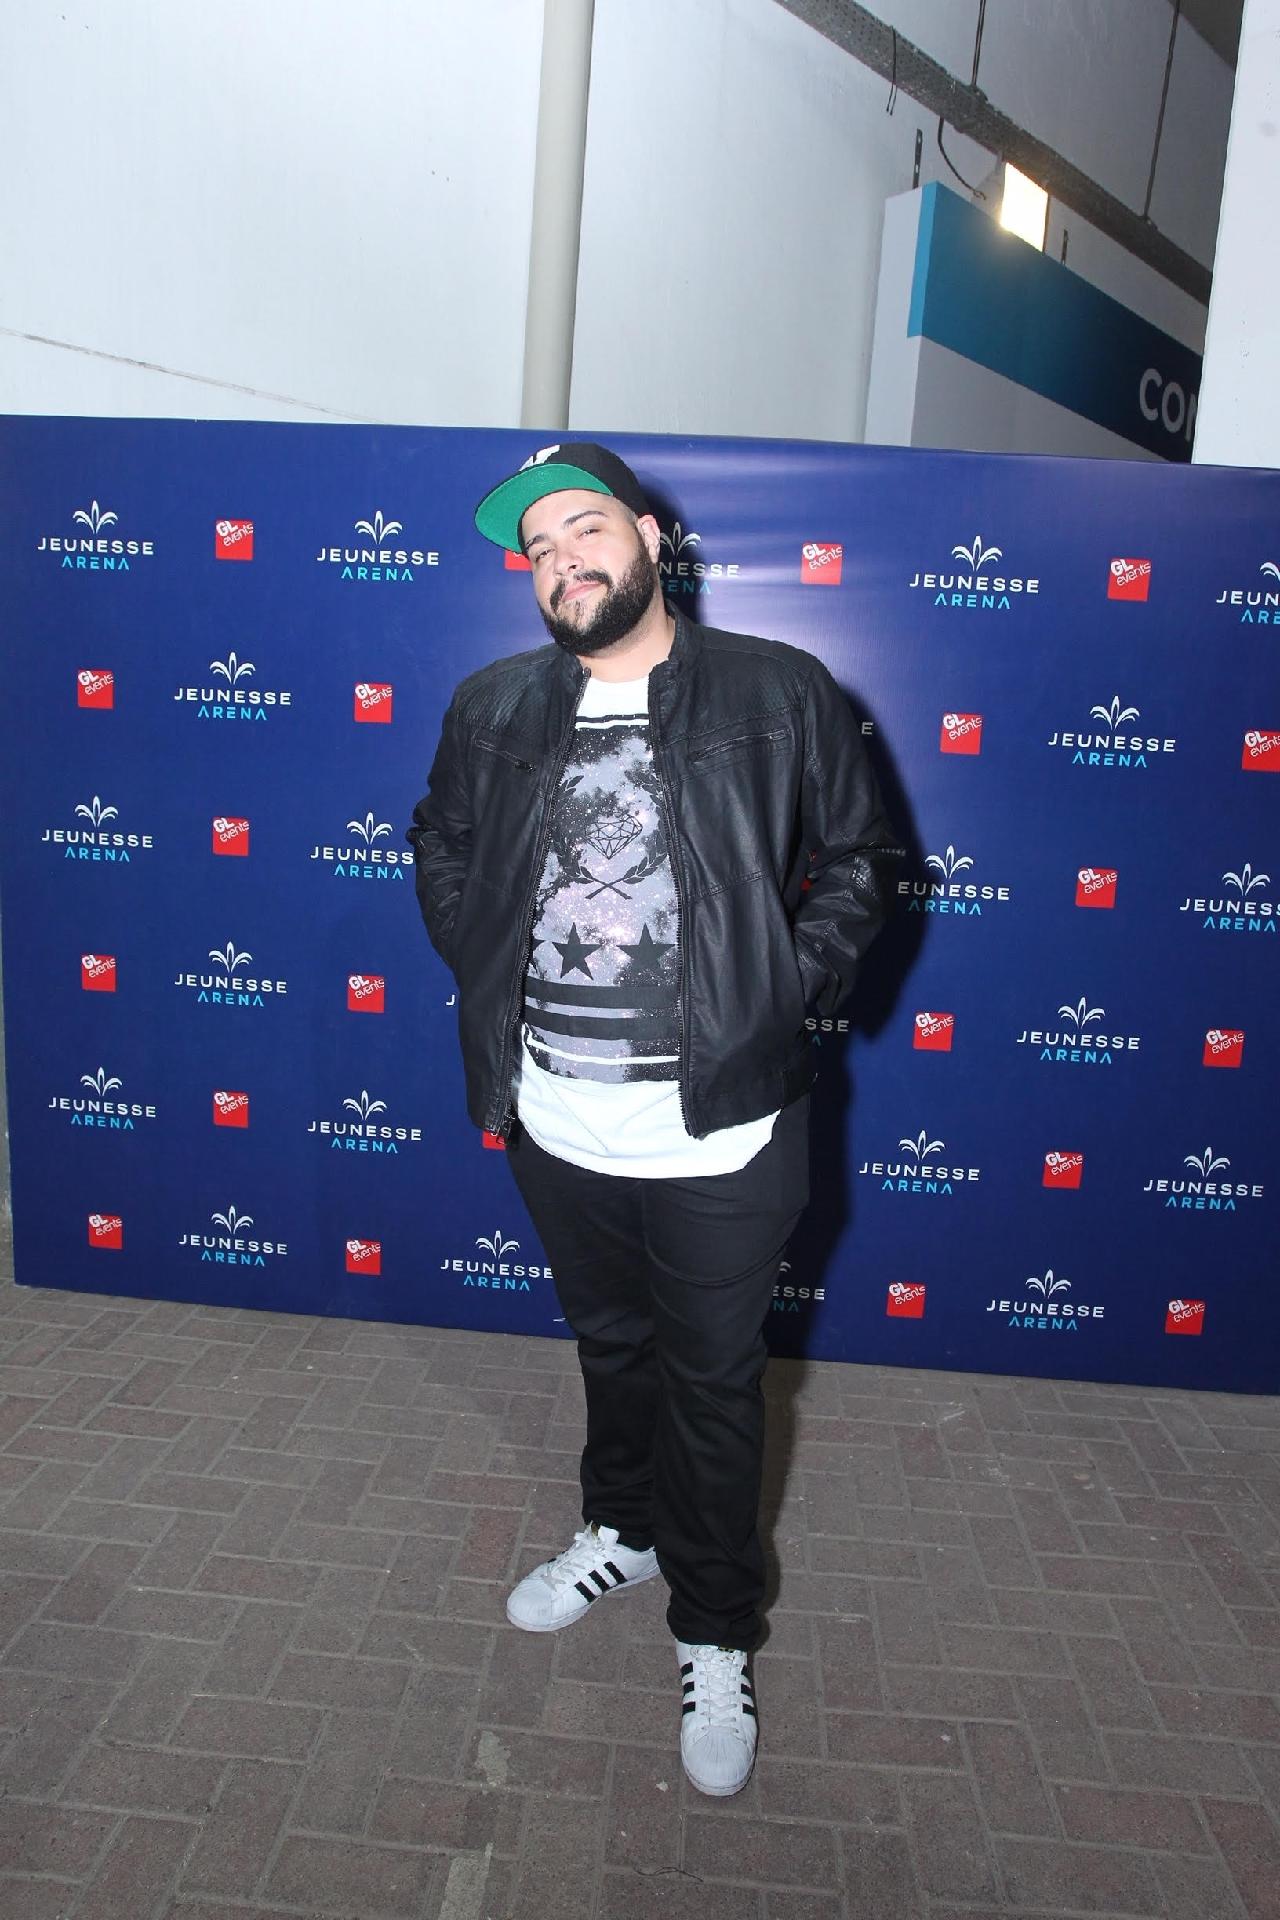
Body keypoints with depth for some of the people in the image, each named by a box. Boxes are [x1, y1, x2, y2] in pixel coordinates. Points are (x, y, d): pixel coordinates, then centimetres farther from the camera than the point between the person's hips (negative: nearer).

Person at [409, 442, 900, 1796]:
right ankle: (622, 1531, 52)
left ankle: (714, 1636, 36)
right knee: (610, 1346, 25)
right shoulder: (492, 710, 3)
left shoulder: (781, 695, -6)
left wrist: (787, 995, -8)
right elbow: (440, 847, 18)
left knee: (715, 1387, 13)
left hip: (719, 1135, -3)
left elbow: (857, 861, 2)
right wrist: (486, 981, 5)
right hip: (556, 1124, 4)